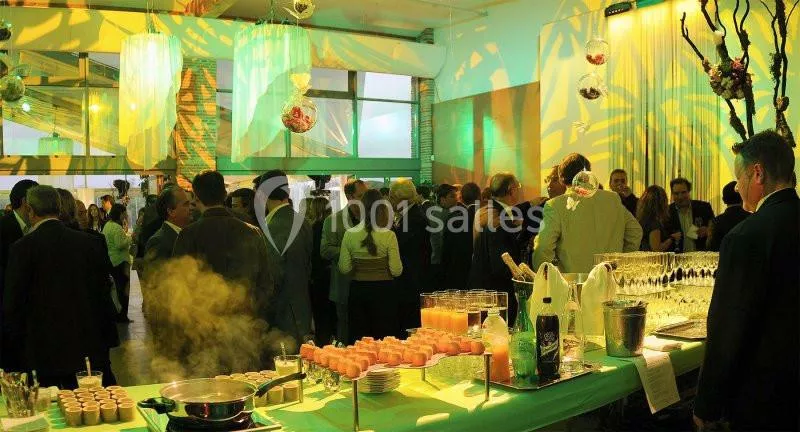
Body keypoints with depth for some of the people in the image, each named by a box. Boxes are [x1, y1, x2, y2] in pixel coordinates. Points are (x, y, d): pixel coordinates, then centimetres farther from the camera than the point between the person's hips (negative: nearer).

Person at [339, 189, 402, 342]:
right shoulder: (389, 235, -12)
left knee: (359, 337, 12)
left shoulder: (350, 234, -6)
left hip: (358, 290, 2)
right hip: (383, 290, -2)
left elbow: (344, 268, -1)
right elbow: (396, 270, -10)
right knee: (385, 339, 8)